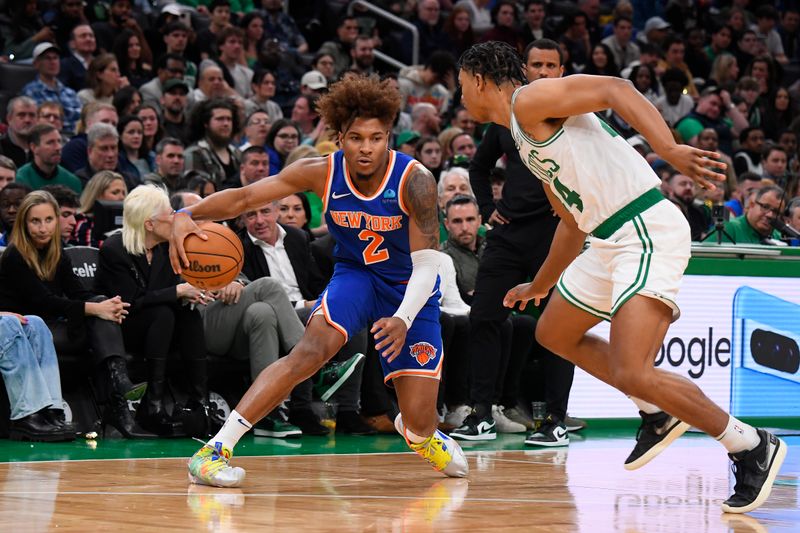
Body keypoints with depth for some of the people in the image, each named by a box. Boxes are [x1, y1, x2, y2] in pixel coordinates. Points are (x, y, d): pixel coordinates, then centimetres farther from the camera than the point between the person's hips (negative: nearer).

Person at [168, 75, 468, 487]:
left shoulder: (413, 180, -25)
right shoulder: (322, 172, -17)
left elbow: (426, 264, -28)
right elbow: (244, 198, -14)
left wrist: (403, 319, -44)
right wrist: (187, 215, -31)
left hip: (410, 291, -1)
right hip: (355, 275, 1)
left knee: (420, 425, -5)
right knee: (311, 350, -30)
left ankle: (417, 431, 38)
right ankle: (215, 450, -30)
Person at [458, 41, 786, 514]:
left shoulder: (529, 100, -5)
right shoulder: (526, 136, 24)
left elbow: (616, 90, -20)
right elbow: (573, 222, 33)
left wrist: (669, 149, -34)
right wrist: (539, 286, 45)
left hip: (648, 231, -11)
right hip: (610, 240, 11)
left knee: (631, 374, -19)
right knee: (554, 333, 25)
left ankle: (752, 446, -7)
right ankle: (659, 414, 24)